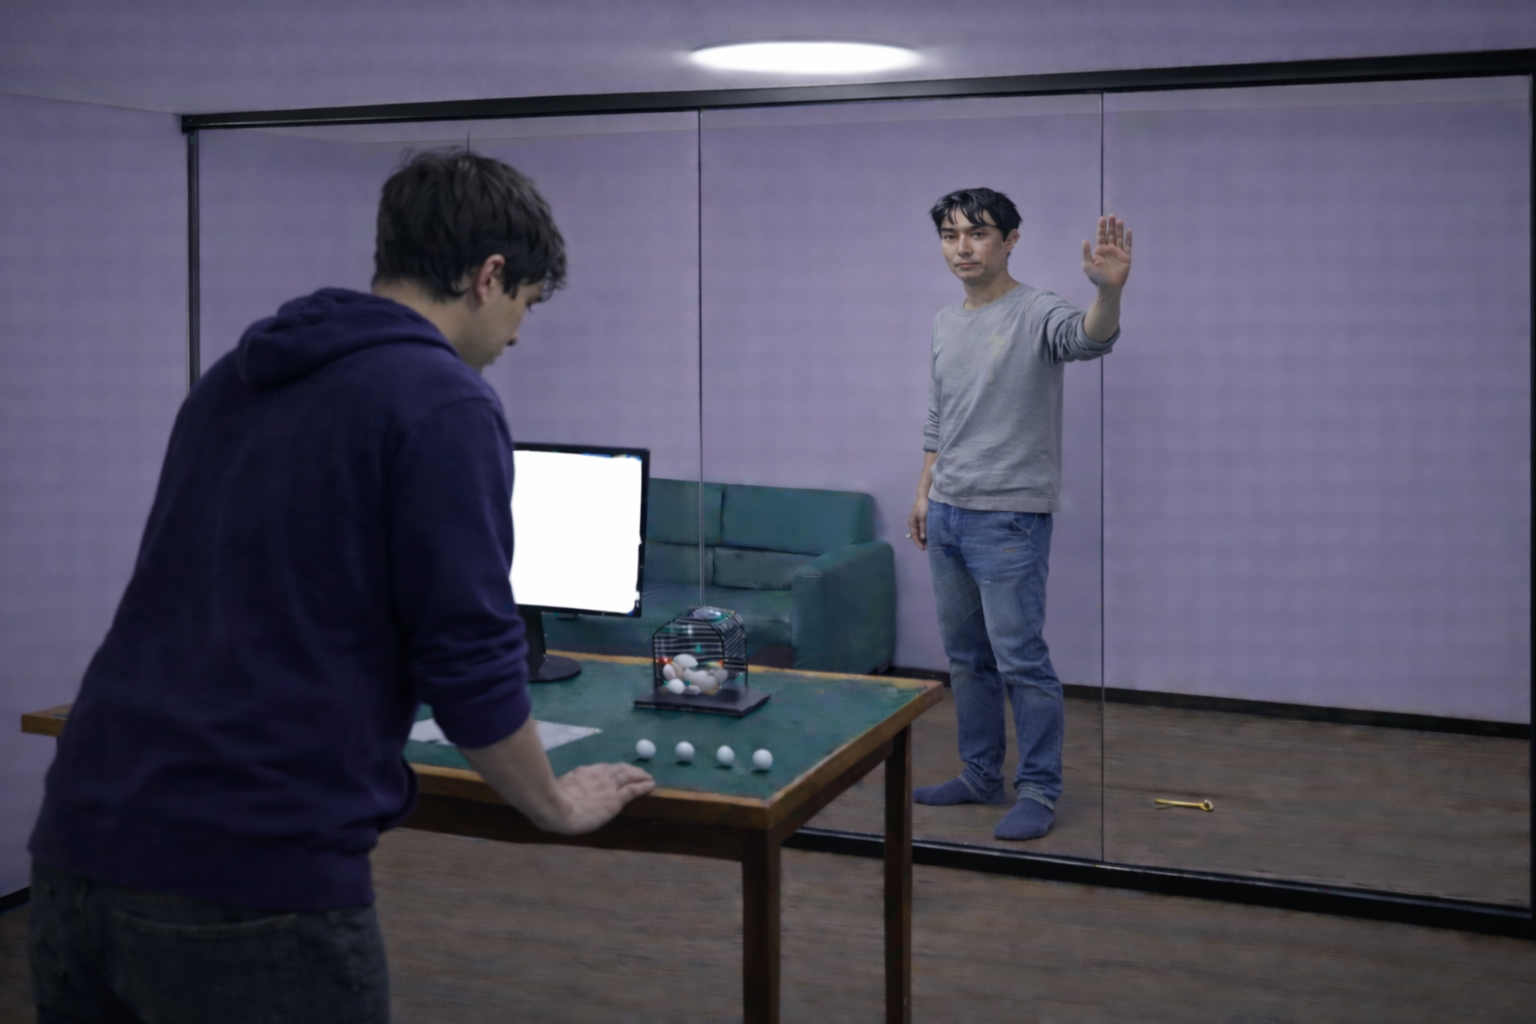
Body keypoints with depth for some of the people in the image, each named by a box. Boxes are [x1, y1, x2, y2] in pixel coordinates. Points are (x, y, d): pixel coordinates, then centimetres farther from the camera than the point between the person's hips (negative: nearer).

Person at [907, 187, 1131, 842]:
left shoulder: (1035, 315, -10)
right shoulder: (945, 325, 13)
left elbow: (1090, 338, -33)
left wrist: (1109, 292, -53)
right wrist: (925, 492, 20)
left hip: (1008, 518, -8)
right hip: (947, 514, 8)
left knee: (1020, 659, -6)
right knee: (965, 657, 14)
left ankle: (1038, 791, 5)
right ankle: (981, 776, 26)